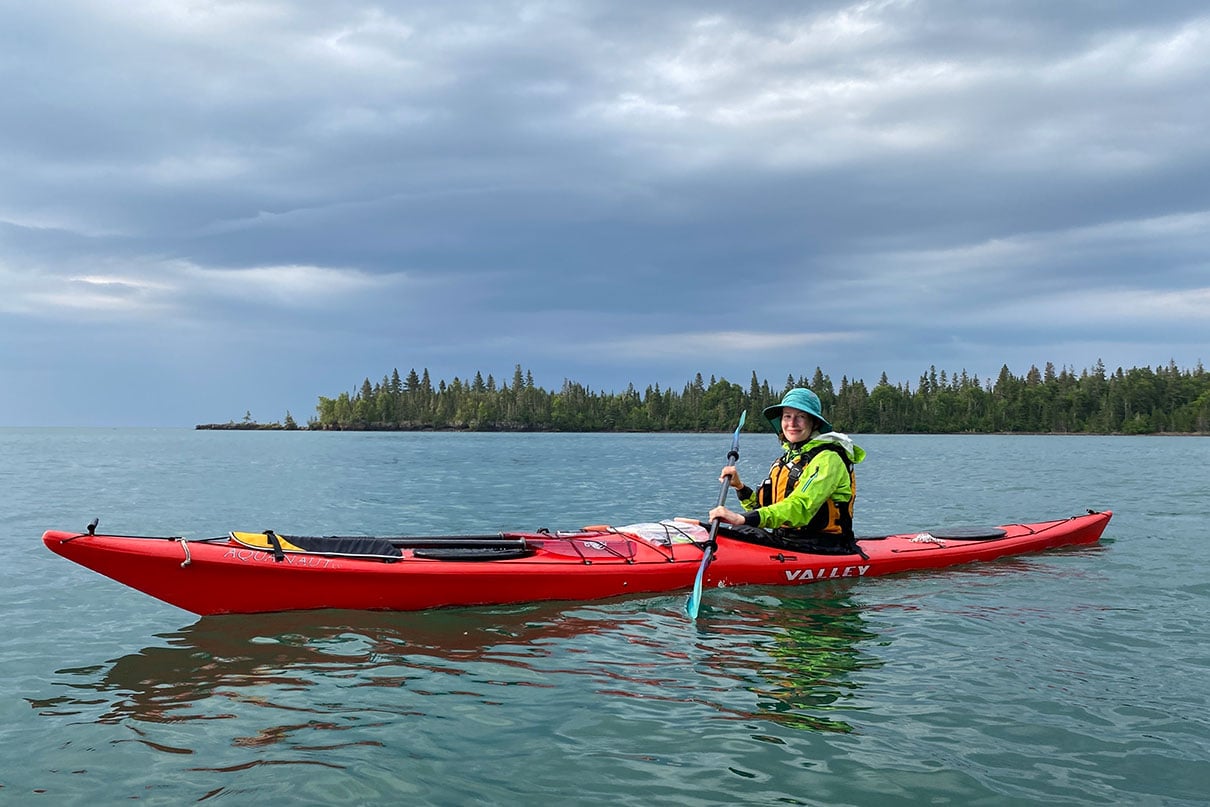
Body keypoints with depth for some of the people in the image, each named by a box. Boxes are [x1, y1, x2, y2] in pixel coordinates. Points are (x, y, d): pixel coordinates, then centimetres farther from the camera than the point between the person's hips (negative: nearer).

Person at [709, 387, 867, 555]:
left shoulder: (827, 459, -11)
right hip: (786, 540, 8)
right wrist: (740, 487, 0)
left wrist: (744, 519, -37)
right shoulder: (785, 460, 16)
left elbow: (800, 509, -27)